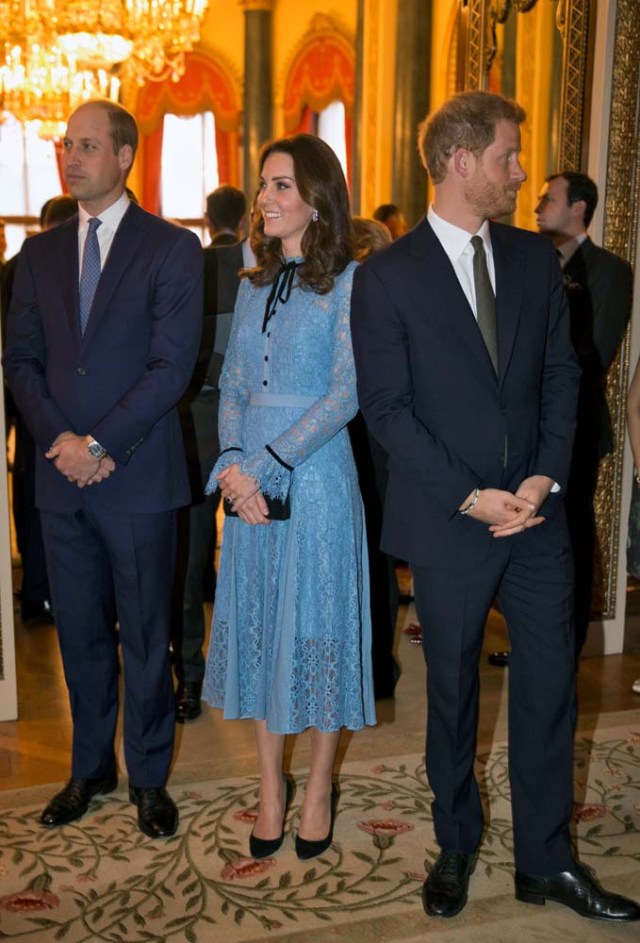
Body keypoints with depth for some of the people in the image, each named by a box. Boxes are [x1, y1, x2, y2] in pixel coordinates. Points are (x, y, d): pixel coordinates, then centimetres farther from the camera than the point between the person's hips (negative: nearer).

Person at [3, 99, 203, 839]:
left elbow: (171, 366, -10)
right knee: (80, 632, 14)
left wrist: (100, 444, -15)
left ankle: (149, 777, 23)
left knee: (144, 635, 7)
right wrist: (60, 439, -9)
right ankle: (90, 768, 31)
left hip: (136, 478, -4)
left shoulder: (172, 248, -3)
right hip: (61, 475, 4)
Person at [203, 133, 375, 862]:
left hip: (315, 474, -5)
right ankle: (271, 782, 26)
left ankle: (319, 786, 23)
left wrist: (266, 464, -17)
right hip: (248, 480, 6)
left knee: (318, 624, 5)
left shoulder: (348, 281, -5)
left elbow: (346, 394, -13)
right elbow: (233, 384, 9)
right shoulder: (253, 283, 12)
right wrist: (231, 465, -7)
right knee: (256, 622, 10)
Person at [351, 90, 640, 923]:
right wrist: (468, 497, -15)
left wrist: (546, 478, -7)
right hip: (449, 522, -3)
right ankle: (456, 847, 33)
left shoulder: (535, 259, 7)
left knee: (549, 686, 8)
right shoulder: (387, 277, -7)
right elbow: (386, 408, -10)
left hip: (535, 511, 4)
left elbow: (561, 376, 7)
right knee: (453, 691, 12)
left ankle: (546, 860, 26)